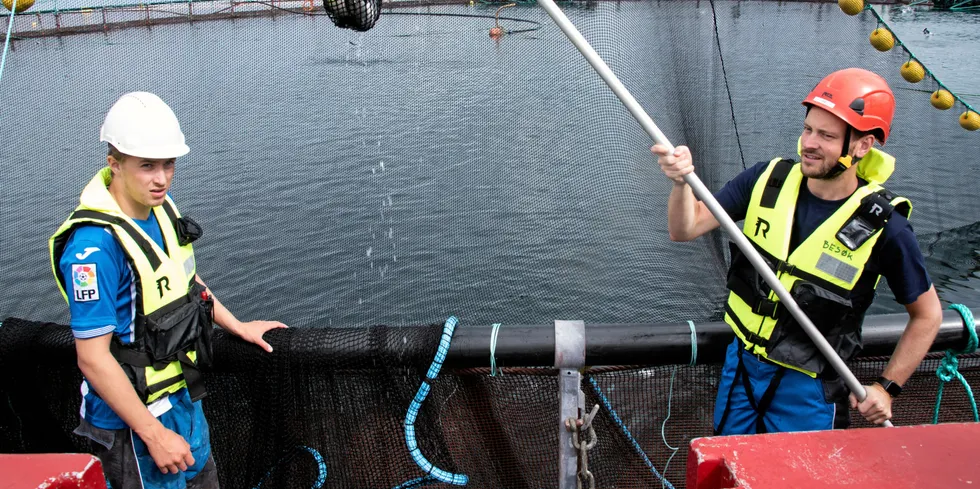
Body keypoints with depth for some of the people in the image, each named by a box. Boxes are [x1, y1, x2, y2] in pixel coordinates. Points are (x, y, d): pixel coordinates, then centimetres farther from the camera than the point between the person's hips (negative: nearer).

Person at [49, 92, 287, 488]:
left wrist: (238, 326, 17)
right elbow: (93, 357, -25)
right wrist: (155, 435, -21)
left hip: (182, 396, 8)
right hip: (132, 416, -8)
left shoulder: (161, 207, -3)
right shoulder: (94, 245, -28)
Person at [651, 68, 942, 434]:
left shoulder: (884, 228, -17)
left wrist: (887, 388, -6)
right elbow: (685, 229, -11)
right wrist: (682, 182, -30)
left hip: (808, 387, -3)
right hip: (741, 363, 4)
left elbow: (927, 315, -3)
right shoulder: (767, 179, -9)